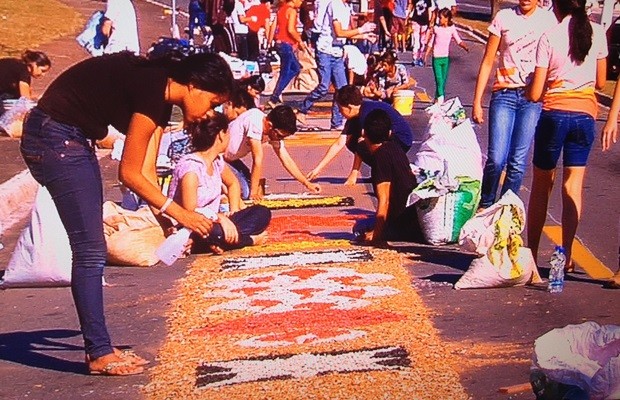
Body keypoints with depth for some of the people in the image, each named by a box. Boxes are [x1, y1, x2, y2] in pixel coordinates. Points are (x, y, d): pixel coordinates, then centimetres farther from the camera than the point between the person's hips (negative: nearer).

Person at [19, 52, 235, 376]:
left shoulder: (162, 98, 8)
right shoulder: (151, 89, -21)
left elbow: (146, 171, 8)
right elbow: (129, 173, -17)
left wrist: (166, 218, -1)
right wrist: (177, 211, -11)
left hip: (74, 141, 10)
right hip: (54, 139, -10)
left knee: (91, 250, 10)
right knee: (90, 250, -9)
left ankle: (98, 348, 15)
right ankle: (99, 353, -4)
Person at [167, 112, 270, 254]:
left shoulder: (217, 161, 5)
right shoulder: (190, 167, -21)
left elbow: (233, 183, 26)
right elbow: (189, 212, -23)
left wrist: (235, 211, 10)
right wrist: (220, 217, -31)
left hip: (211, 223, 9)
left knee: (262, 213, 1)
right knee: (214, 233, -42)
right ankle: (250, 239, -12)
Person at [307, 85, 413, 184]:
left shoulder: (367, 112, -23)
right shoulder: (354, 118, 4)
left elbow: (361, 143, -21)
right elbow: (339, 144, 3)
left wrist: (354, 174, -16)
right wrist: (318, 168, 1)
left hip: (402, 140, -9)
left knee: (363, 146, -28)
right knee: (351, 142, 4)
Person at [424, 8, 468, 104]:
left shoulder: (452, 28, 0)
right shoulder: (436, 28, 2)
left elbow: (458, 40, -6)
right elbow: (431, 42, 10)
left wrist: (465, 47, -25)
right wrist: (426, 55, 9)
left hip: (446, 57, 1)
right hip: (436, 57, -1)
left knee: (444, 80, 8)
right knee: (439, 79, -13)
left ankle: (438, 98, 20)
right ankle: (440, 97, -21)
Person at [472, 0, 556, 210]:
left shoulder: (549, 20, 4)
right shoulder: (503, 17, 4)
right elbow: (487, 62, 7)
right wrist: (477, 102, 4)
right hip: (504, 95, 0)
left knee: (518, 162, -1)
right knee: (496, 159, -9)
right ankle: (484, 206, 13)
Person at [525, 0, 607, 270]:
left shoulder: (549, 37, -8)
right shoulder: (597, 33, 1)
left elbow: (535, 94, -8)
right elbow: (600, 83, 9)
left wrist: (530, 88, 14)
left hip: (553, 113, -2)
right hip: (585, 114, 2)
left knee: (541, 186, 10)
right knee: (573, 186, 7)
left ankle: (532, 254, 15)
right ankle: (566, 255, 3)